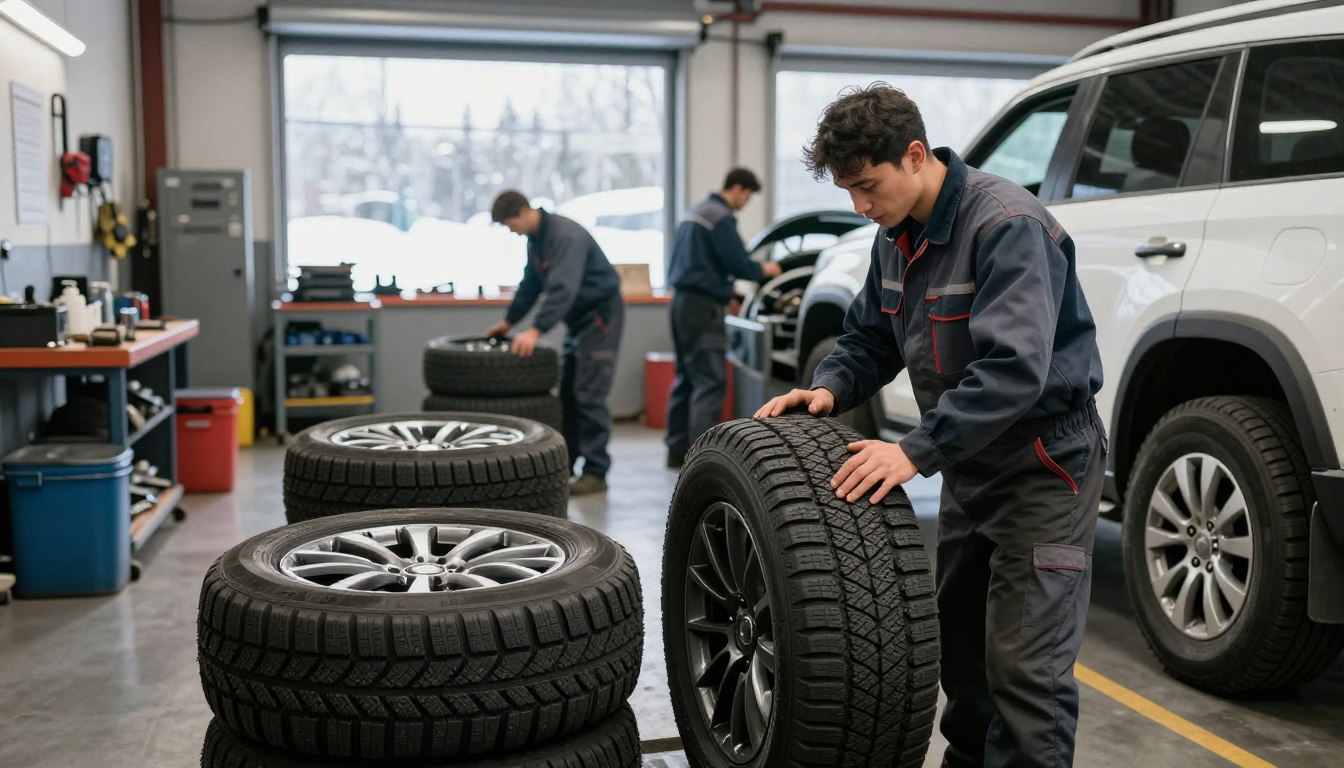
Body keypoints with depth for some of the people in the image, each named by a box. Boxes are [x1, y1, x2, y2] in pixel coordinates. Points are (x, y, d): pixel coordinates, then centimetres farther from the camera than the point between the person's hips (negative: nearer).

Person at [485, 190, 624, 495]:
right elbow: (531, 284, 18)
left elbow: (562, 288, -35)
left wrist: (536, 330, -42)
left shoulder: (566, 235, -24)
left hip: (601, 313, -10)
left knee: (589, 395, -12)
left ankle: (595, 472, -8)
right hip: (578, 317, 10)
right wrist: (509, 320, 18)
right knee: (567, 393, 11)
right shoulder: (535, 238, 6)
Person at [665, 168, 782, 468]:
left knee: (687, 378, 14)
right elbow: (737, 263, -15)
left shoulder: (694, 212, 19)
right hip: (702, 305, -10)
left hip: (682, 300, 10)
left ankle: (677, 449, 18)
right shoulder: (721, 218, -12)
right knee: (711, 380, -10)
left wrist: (726, 292, 22)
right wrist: (763, 270, 5)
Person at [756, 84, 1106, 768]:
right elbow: (870, 338, 13)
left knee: (1024, 666, -9)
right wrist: (829, 389, -8)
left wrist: (916, 450, -37)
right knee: (959, 643, 18)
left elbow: (1013, 367, -33)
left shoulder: (1007, 225, -24)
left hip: (1044, 462, -8)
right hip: (969, 464, 9)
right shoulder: (898, 236, 4)